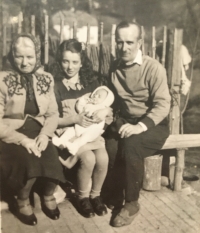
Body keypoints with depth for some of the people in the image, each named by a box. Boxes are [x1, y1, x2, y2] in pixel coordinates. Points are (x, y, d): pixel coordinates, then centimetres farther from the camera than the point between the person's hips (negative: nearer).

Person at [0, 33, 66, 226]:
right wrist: (23, 139, -19)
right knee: (28, 159, -31)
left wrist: (45, 134, -11)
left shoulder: (46, 79, 7)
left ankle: (48, 197, 8)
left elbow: (53, 113, 8)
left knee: (51, 157, -25)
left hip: (38, 133, 3)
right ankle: (22, 201, 0)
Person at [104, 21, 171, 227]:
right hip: (125, 121, 4)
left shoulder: (154, 68, -12)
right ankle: (115, 195, -8)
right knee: (110, 143, -29)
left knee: (131, 144, -34)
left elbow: (163, 105, -18)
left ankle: (131, 203, -16)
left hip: (152, 125, -4)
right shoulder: (115, 67, 7)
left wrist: (140, 126, -32)